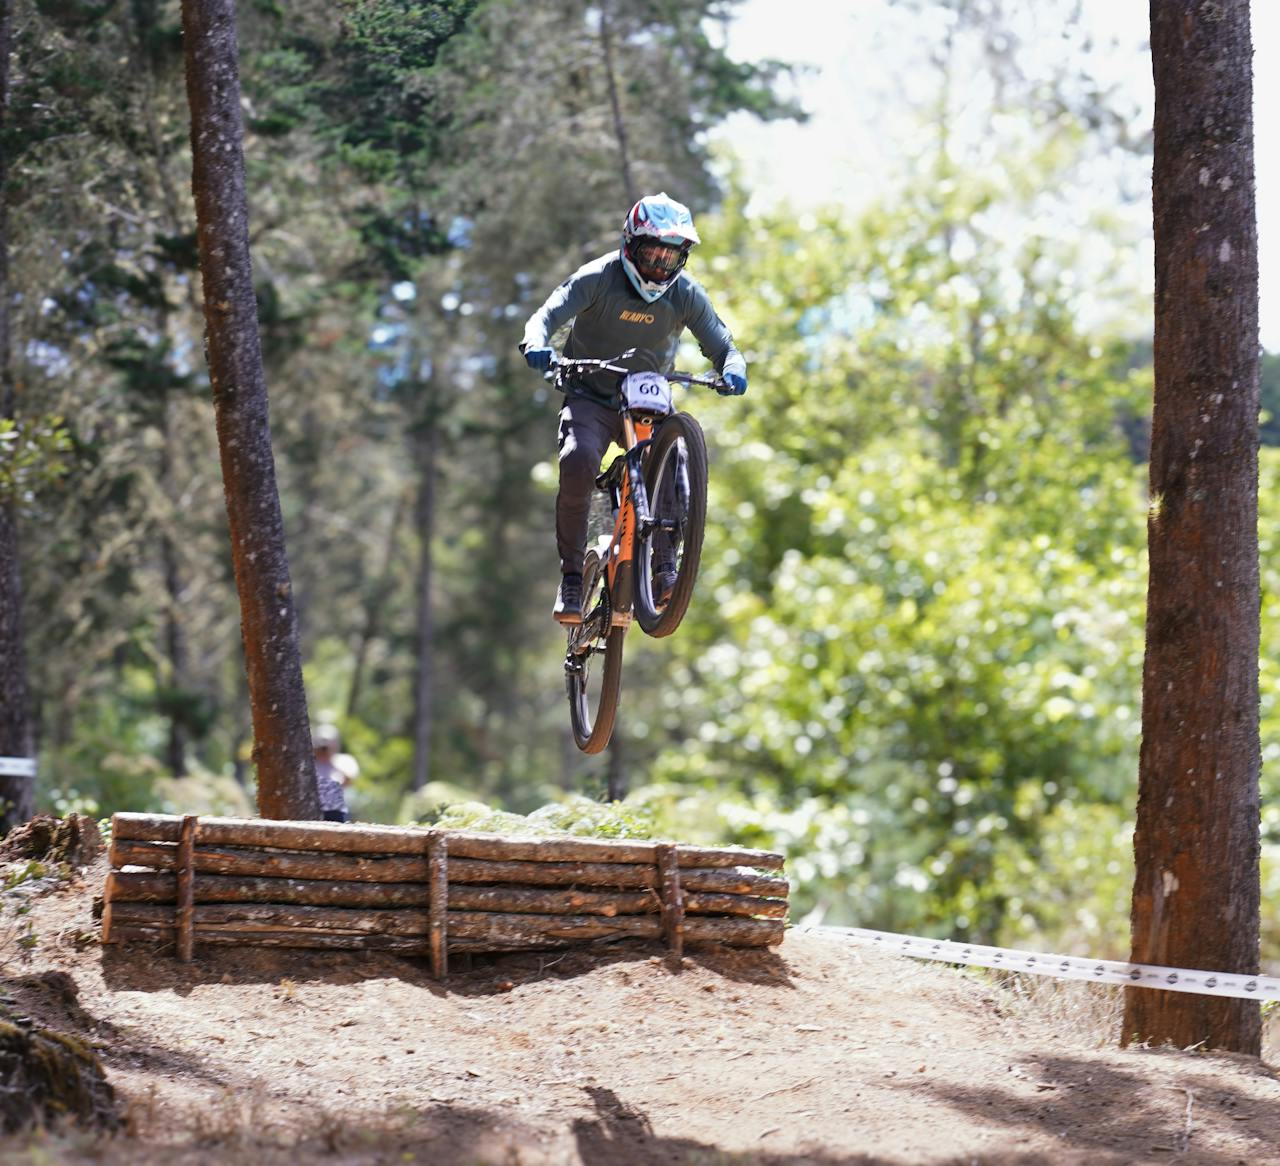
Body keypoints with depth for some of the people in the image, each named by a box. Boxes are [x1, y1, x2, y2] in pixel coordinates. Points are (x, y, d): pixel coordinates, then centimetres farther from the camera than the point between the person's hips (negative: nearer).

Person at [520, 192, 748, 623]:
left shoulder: (685, 294, -6)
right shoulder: (599, 278, -13)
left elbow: (721, 345, -7)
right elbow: (548, 315, -20)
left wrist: (733, 372, -31)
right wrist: (536, 345, -44)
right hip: (591, 397, -2)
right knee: (578, 462, -30)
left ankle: (662, 560, -13)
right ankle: (571, 576, -20)